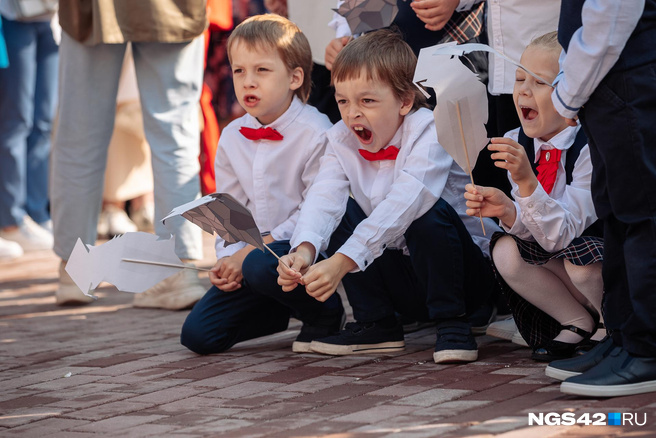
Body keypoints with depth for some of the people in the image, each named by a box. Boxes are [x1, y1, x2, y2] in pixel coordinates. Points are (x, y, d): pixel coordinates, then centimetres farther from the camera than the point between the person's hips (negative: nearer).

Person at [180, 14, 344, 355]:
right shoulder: (231, 138, 5)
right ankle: (285, 311, 19)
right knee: (197, 334, -5)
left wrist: (253, 250, -21)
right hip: (250, 251, 6)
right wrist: (227, 258, -7)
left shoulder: (315, 133, -15)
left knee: (261, 267, -39)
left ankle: (327, 313, -8)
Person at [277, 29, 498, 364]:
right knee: (341, 215, -10)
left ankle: (452, 324, -18)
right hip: (400, 281, 6)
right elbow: (323, 197, -20)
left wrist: (342, 262, -47)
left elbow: (401, 206, -37)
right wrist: (304, 248, -42)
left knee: (430, 213, -32)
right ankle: (376, 324, -2)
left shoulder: (430, 134, -22)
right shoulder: (342, 141, -2)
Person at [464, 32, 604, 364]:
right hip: (554, 252, 6)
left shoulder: (590, 148, -25)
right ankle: (580, 324, 0)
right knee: (505, 252, -18)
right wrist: (507, 211, -30)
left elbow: (561, 236, -29)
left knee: (580, 262, -35)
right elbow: (534, 231, -7)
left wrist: (527, 182, -42)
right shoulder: (517, 143, -6)